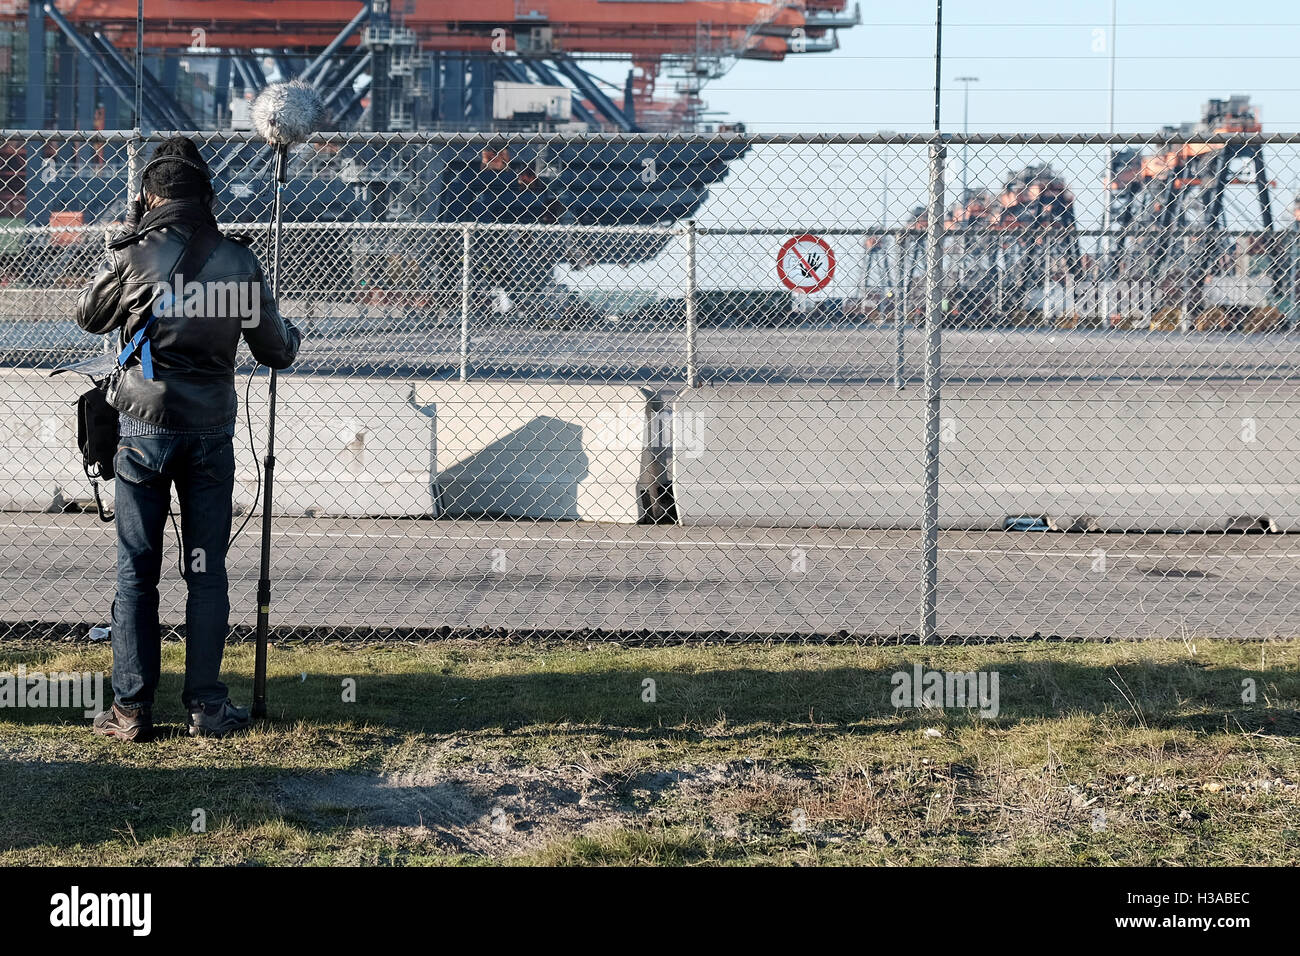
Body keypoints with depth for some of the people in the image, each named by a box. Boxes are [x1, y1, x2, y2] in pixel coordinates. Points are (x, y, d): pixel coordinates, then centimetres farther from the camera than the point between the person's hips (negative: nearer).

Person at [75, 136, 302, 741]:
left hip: (143, 428, -1)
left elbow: (90, 317, 11)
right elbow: (276, 350, 6)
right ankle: (206, 707, 9)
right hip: (212, 432, 1)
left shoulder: (133, 256, -8)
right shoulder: (237, 262, -2)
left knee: (136, 573, 5)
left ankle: (131, 710, 6)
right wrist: (291, 335, 30)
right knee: (206, 573, 8)